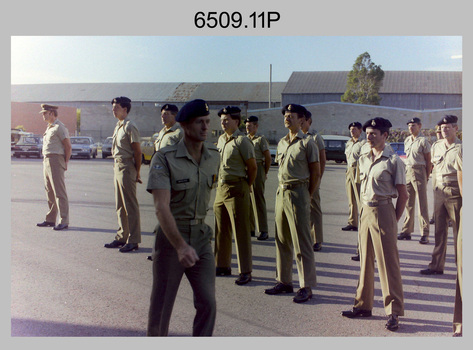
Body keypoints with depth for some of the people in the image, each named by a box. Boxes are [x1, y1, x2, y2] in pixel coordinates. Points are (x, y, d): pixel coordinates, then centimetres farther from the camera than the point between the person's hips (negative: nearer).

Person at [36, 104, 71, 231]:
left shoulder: (59, 127, -10)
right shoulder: (49, 128, 19)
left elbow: (68, 147, -12)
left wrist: (65, 163, -9)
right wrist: (46, 161, 14)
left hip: (55, 160, -10)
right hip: (46, 161, 10)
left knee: (59, 192, -8)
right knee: (50, 192, 13)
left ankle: (64, 221, -5)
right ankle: (50, 219, 21)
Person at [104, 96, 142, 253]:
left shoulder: (130, 127, -12)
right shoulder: (118, 126, 16)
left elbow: (137, 151, -14)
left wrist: (137, 173, -13)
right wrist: (116, 167, 13)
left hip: (126, 168, -10)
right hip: (117, 167, 10)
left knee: (130, 206, -4)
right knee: (120, 206, 15)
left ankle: (133, 240, 2)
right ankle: (122, 237, 25)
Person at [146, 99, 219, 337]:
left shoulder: (214, 156, 0)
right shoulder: (164, 158, -17)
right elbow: (161, 207, -26)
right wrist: (180, 246, -36)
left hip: (201, 236, 4)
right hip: (171, 236, -4)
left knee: (207, 303, 3)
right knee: (162, 304, 8)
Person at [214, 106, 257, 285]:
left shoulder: (242, 141, -11)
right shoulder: (221, 139, 13)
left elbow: (252, 167, -9)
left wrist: (246, 186, -2)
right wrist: (220, 182, 14)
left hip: (236, 189, -8)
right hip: (221, 188, 8)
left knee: (241, 231, -2)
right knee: (221, 230, 14)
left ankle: (245, 272, 6)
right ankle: (223, 266, 28)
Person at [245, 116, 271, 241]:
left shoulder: (261, 139, -5)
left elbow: (268, 157, -5)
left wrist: (265, 173, -1)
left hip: (257, 170, -6)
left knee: (259, 201, -6)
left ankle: (263, 231, -1)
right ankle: (250, 228, 18)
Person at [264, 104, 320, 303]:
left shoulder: (307, 142, -5)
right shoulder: (282, 143, 15)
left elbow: (315, 173, -5)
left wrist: (307, 197, -6)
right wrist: (282, 189, 10)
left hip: (298, 192, -7)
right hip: (281, 192, 7)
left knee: (301, 243, -3)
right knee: (282, 240, 12)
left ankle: (306, 287, 7)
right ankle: (284, 281, 23)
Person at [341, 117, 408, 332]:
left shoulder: (393, 160, -6)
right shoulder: (363, 159, 12)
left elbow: (403, 195, -4)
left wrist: (394, 220, -5)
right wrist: (363, 210, 11)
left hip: (383, 211, -6)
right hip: (365, 211, 6)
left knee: (388, 262, -3)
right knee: (365, 260, 12)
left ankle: (393, 312, 7)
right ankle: (363, 305, 23)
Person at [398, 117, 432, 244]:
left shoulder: (423, 141, -6)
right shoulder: (406, 140, 13)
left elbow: (428, 161, -5)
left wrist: (427, 177, -8)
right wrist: (406, 170, 12)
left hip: (419, 171, -6)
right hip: (407, 171, 6)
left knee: (422, 203, -4)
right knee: (408, 202, 9)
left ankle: (425, 234, 1)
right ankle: (406, 231, 17)